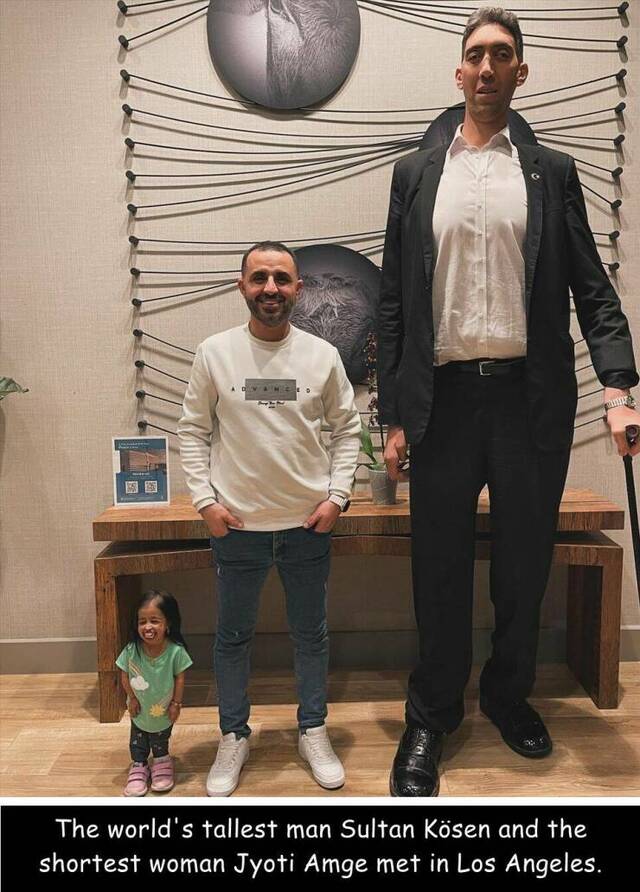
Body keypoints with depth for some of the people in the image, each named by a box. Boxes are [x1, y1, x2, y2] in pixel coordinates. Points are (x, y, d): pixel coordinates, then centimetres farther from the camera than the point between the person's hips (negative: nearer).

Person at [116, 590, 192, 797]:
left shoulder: (176, 651, -34)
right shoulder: (131, 650, -30)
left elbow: (180, 677, -20)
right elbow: (125, 675, -12)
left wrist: (176, 703, -14)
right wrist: (132, 698, -7)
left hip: (164, 709, -1)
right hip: (140, 709, 1)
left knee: (161, 738, 22)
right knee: (138, 738, 21)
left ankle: (161, 760, 48)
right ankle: (138, 765, 43)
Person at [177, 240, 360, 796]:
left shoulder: (322, 355, 0)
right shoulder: (215, 353, -1)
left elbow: (347, 428, 5)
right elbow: (193, 431, 2)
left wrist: (337, 494, -5)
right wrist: (205, 499, -6)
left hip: (309, 522, 1)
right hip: (236, 523, 0)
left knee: (311, 634, 14)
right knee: (234, 635, 14)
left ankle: (313, 731, 34)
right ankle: (234, 736, 33)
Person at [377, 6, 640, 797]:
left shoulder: (552, 172, 11)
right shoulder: (415, 174, 11)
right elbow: (393, 301, 6)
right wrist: (394, 416, 0)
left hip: (532, 397, 1)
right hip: (445, 398, 0)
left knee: (525, 562, 11)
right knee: (441, 569, 6)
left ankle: (509, 695, 34)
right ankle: (431, 717, 24)